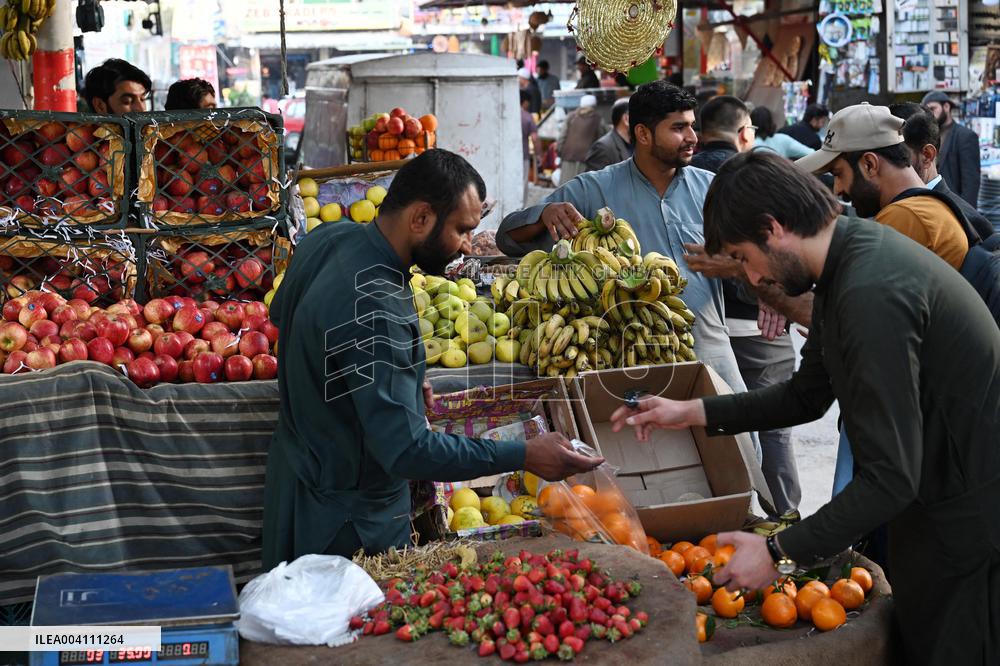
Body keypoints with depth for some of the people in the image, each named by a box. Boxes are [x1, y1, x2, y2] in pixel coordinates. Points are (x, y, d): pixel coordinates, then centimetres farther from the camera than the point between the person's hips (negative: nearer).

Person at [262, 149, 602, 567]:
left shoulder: (328, 239, -5)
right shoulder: (375, 310, -34)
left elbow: (281, 313, 16)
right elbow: (406, 451, -34)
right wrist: (525, 456, -29)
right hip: (345, 517, -9)